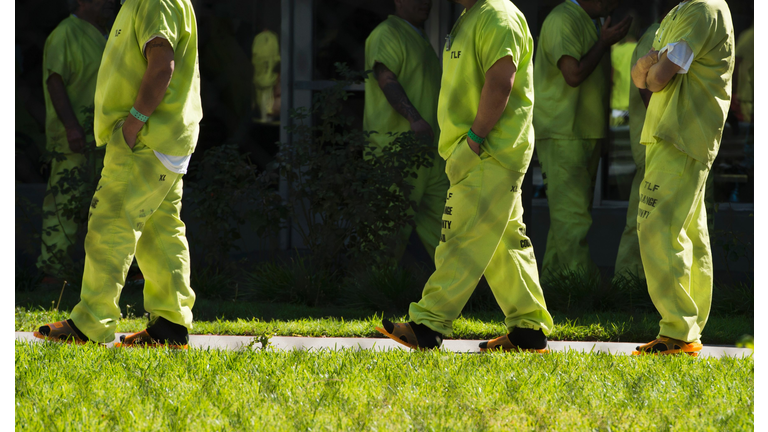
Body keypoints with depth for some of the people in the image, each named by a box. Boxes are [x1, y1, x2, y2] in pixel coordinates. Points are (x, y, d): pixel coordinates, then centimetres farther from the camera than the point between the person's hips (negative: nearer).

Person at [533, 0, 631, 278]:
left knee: (572, 213, 12)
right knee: (572, 216, -13)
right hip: (563, 137, -10)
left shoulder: (591, 23, 19)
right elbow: (574, 74, -23)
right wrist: (604, 42, -14)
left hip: (587, 135, 10)